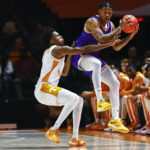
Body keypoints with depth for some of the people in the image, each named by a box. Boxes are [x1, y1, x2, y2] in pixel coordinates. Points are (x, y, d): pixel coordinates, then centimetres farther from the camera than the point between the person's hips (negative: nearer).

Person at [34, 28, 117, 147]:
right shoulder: (58, 49, -8)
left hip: (44, 90, 10)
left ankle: (75, 138, 4)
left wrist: (70, 56, 18)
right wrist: (110, 44, -10)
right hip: (43, 88, -10)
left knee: (79, 101, 10)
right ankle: (53, 131, -22)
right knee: (74, 98, -27)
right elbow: (86, 49, -13)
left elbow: (64, 73, 30)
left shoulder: (49, 52, 23)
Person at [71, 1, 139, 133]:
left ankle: (115, 119, 11)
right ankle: (100, 101, -48)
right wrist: (119, 29, -28)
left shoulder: (110, 26, 7)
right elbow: (101, 39, -33)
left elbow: (116, 47, 12)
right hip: (80, 56, -9)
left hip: (94, 57, 9)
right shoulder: (92, 22, -18)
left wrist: (131, 35, 1)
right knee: (96, 64, -43)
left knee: (115, 84, 5)